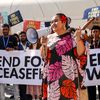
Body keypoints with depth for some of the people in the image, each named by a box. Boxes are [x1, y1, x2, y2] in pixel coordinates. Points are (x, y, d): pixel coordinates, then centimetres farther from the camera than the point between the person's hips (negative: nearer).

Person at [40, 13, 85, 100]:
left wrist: (78, 37, -17)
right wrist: (44, 44, -3)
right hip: (52, 74, 4)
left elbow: (80, 53, -7)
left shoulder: (72, 36, 2)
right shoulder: (50, 37, 14)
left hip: (67, 74, -4)